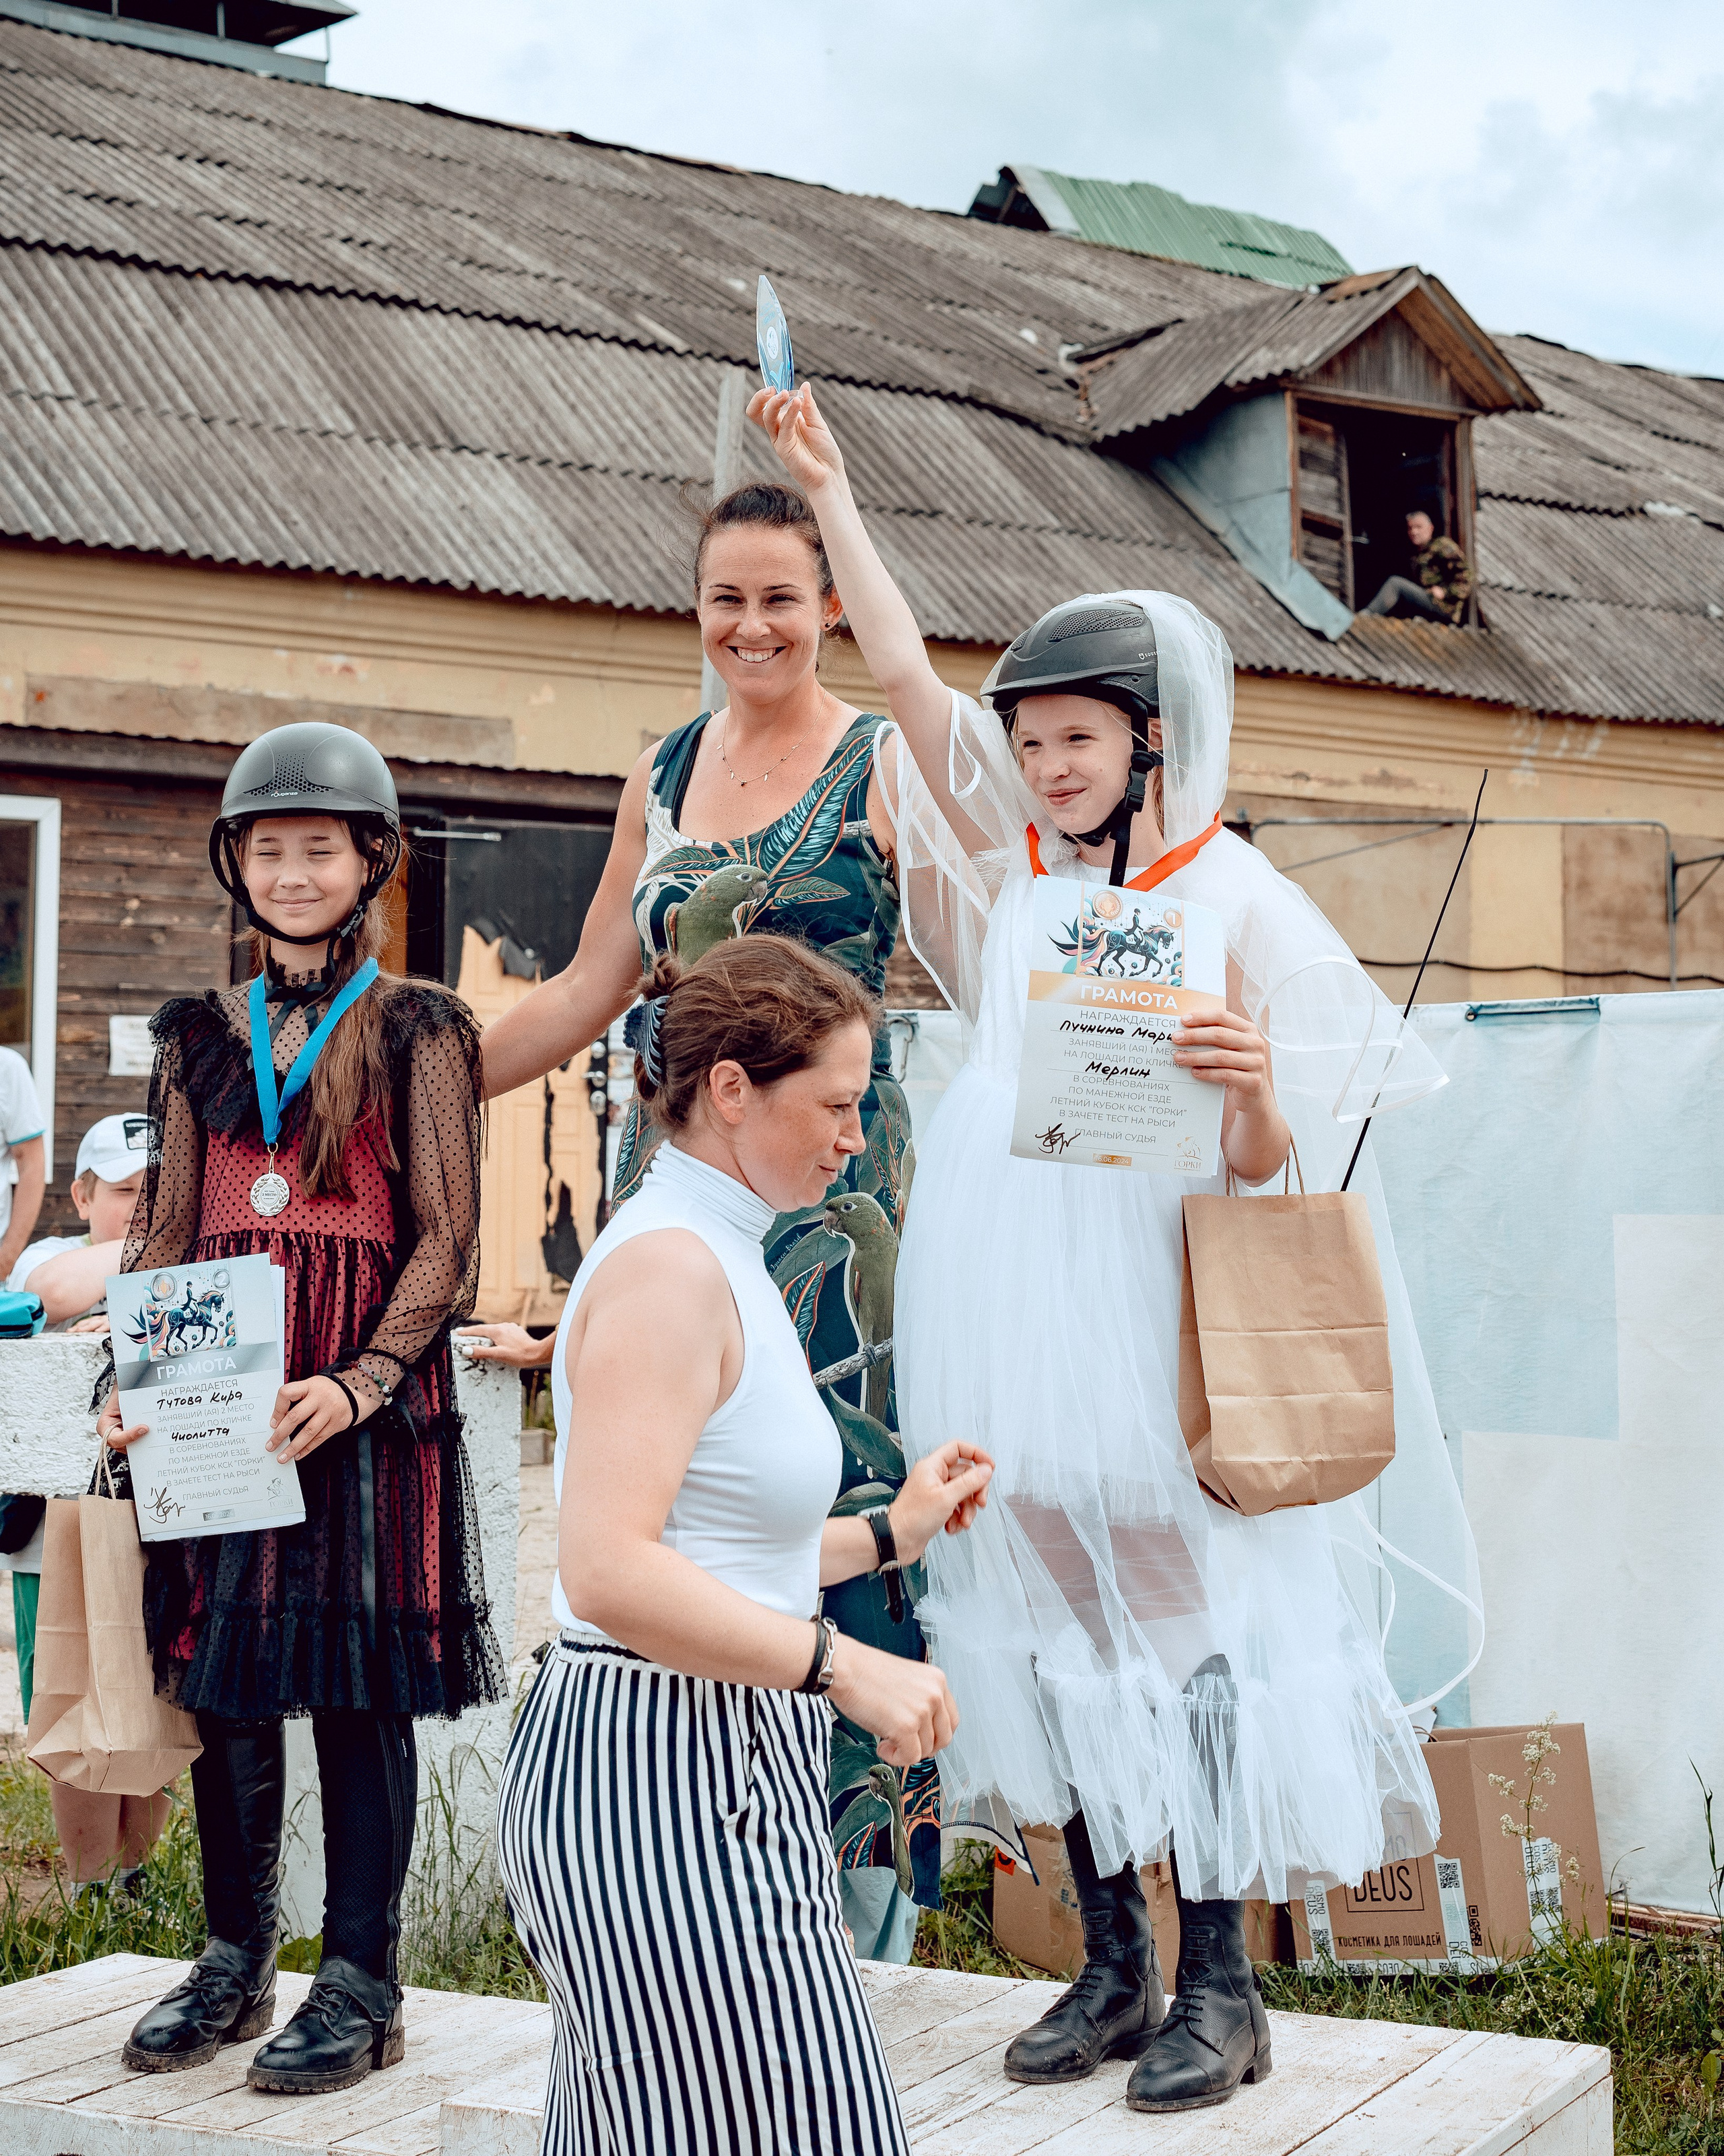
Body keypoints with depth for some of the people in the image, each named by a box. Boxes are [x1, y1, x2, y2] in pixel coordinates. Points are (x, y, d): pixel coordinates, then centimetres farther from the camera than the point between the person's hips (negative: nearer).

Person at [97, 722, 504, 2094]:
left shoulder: (413, 1030, 1)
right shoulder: (205, 1034, 13)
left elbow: (445, 1240, -3)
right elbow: (167, 1233, 15)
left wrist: (360, 1381, -17)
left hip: (366, 1395, -4)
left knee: (354, 1683, 0)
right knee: (222, 1676, 8)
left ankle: (361, 1983, 9)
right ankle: (235, 1959, 22)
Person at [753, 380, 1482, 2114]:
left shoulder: (1233, 901, -4)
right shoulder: (1013, 873, 9)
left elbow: (1263, 1167, -6)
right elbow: (904, 677, 9)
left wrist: (1251, 1090, -28)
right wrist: (829, 497, 11)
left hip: (1157, 1325, -5)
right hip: (1014, 1340, 5)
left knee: (1184, 1627, -2)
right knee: (1056, 1630, 8)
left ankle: (1219, 1983, 7)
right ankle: (1111, 1962, 19)